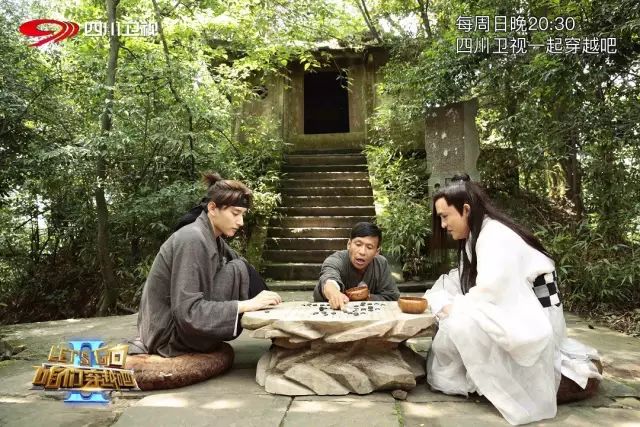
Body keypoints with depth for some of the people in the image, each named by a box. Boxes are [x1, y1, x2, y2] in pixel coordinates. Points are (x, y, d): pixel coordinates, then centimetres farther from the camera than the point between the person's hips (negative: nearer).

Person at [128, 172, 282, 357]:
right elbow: (187, 312, -29)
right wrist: (248, 304, -29)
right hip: (171, 334, -8)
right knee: (238, 271, -16)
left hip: (179, 325, 8)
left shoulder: (213, 238, 4)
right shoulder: (192, 240, -24)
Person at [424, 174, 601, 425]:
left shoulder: (495, 236, -21)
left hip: (533, 318, -10)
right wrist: (437, 301, -9)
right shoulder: (475, 236, 8)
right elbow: (464, 284, 6)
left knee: (460, 321, -27)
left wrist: (450, 308, -17)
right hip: (513, 312, 10)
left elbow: (488, 293, -30)